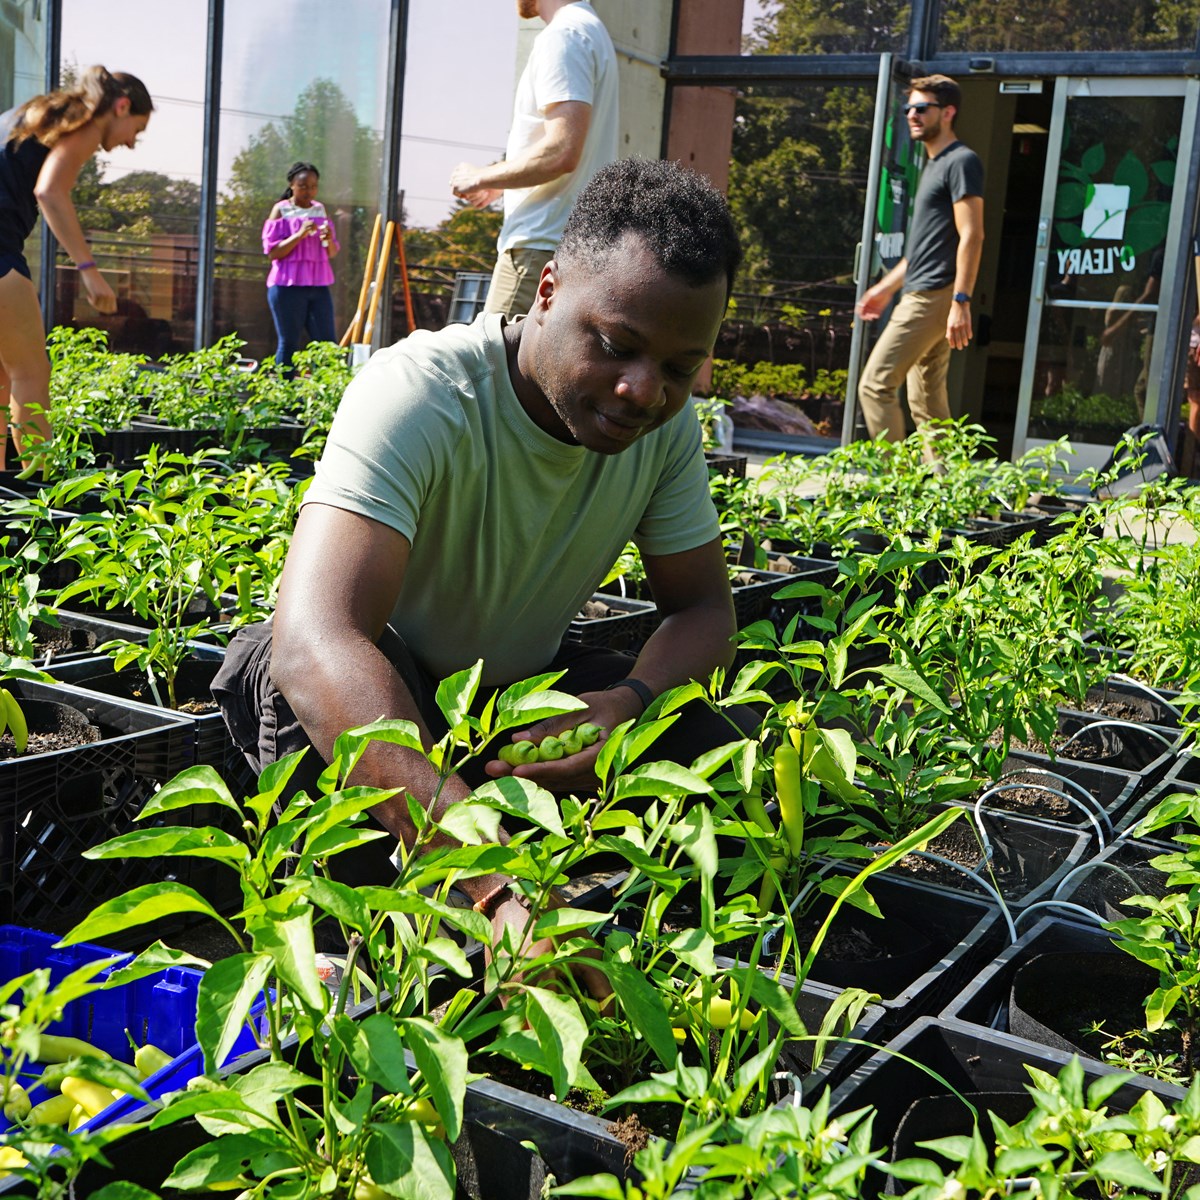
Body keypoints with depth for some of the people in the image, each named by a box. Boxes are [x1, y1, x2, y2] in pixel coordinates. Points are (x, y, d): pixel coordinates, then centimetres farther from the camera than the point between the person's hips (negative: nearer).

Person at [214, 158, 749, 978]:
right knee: (292, 676, -38)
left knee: (716, 763, -19)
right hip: (380, 693, -4)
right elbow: (314, 641, -49)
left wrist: (630, 700, -30)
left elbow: (703, 609, -4)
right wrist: (498, 883, -61)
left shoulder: (668, 421, -14)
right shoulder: (419, 394, -34)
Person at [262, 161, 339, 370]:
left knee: (327, 343, 0)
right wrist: (299, 234, -19)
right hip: (288, 286, -5)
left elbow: (332, 253, 15)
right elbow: (272, 252, -8)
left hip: (319, 286, 5)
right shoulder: (281, 210, -2)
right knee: (289, 343, -1)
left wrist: (329, 240, -8)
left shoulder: (320, 210, 13)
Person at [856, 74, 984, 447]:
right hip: (921, 297, 10)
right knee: (927, 402, 9)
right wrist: (886, 287, 27)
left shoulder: (961, 162, -7)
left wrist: (961, 301, -23)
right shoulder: (933, 165, 22)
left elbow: (971, 236, -16)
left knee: (876, 385, -12)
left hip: (933, 297, -10)